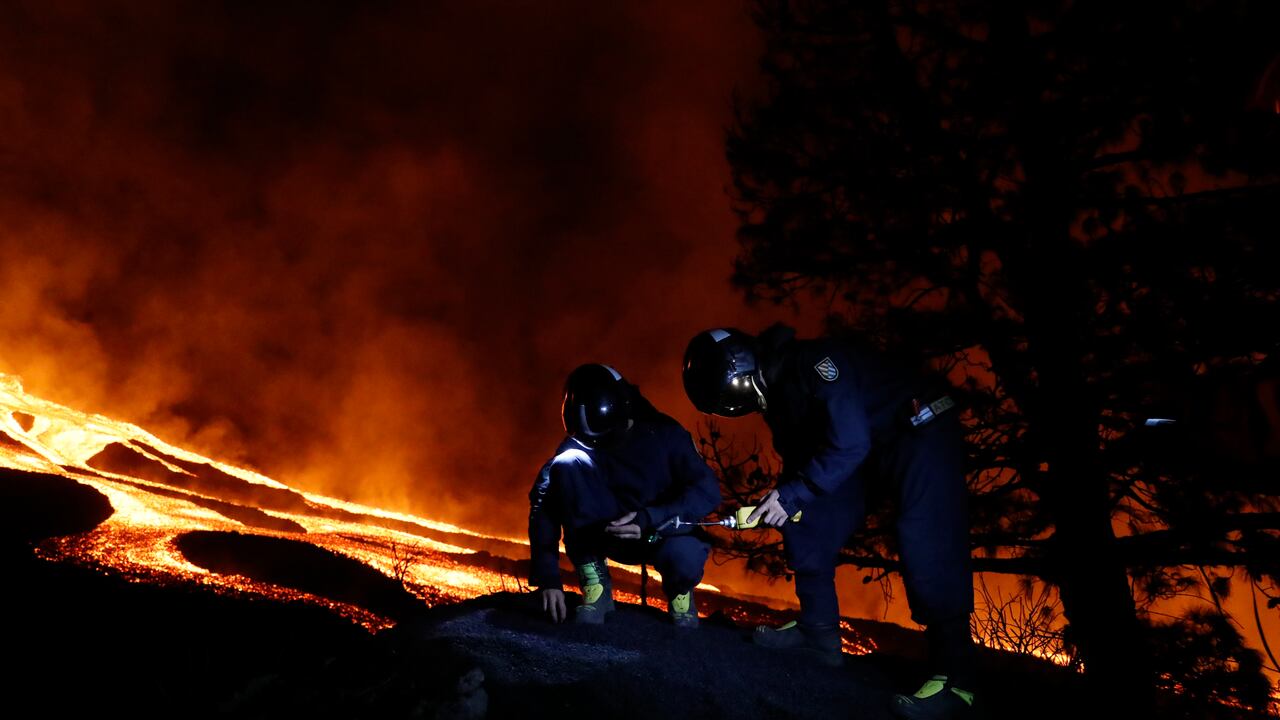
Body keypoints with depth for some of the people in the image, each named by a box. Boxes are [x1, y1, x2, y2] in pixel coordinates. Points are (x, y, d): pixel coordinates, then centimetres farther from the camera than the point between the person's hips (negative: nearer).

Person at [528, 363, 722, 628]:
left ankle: (679, 591, 2)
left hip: (664, 531, -2)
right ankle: (595, 585, -17)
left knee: (684, 558, -40)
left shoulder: (663, 434, -17)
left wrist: (649, 519, -36)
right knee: (567, 464, -25)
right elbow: (544, 508, -17)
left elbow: (708, 491, -23)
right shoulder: (577, 446, -14)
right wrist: (547, 577, -25)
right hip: (608, 534, 2)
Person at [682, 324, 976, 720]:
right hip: (870, 447, 10)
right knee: (810, 524, 4)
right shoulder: (775, 392, 2)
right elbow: (798, 456, 11)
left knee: (925, 549, -21)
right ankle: (818, 631, 14)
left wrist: (792, 494, -28)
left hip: (922, 431, -9)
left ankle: (953, 678, -18)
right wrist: (782, 499, -7)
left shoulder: (813, 362, -28)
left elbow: (849, 443, -33)